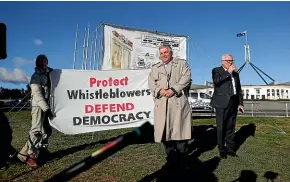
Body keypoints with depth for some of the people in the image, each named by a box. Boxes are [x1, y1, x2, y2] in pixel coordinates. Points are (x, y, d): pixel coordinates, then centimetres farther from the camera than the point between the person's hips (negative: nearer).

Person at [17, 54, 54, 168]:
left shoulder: (46, 75, 15)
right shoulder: (36, 77, -8)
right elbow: (37, 95, -17)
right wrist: (46, 109, -21)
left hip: (44, 107, 9)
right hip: (38, 107, -9)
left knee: (46, 131, 10)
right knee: (37, 130, -12)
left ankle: (34, 153, 19)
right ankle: (25, 155, -5)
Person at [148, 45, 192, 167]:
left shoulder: (181, 63, 15)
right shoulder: (155, 68, 23)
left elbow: (186, 78, -2)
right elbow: (151, 82, 9)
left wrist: (173, 89, -13)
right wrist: (160, 90, -10)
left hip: (178, 101, -2)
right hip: (162, 103, 3)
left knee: (179, 127, -1)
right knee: (165, 129, 2)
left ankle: (181, 155, 13)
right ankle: (171, 155, 14)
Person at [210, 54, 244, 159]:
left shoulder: (235, 73, 19)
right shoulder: (216, 70, 4)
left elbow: (239, 90, 20)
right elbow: (216, 81, -19)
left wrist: (240, 103, 14)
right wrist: (228, 72, -15)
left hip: (233, 103, 5)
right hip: (222, 103, -5)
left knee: (231, 127, 9)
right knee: (221, 127, -1)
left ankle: (230, 148, 17)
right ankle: (222, 150, 9)